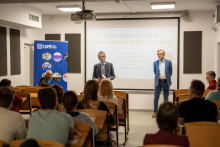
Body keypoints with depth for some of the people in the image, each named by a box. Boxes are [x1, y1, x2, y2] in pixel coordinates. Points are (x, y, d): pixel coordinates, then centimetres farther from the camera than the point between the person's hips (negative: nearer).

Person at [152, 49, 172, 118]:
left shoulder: (168, 62, -1)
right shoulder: (155, 63, 3)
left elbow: (170, 72, 7)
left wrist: (167, 78, 8)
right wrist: (157, 77, 8)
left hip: (166, 82, -1)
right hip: (158, 82, 1)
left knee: (166, 98, 7)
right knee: (156, 97, -2)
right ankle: (155, 112, 7)